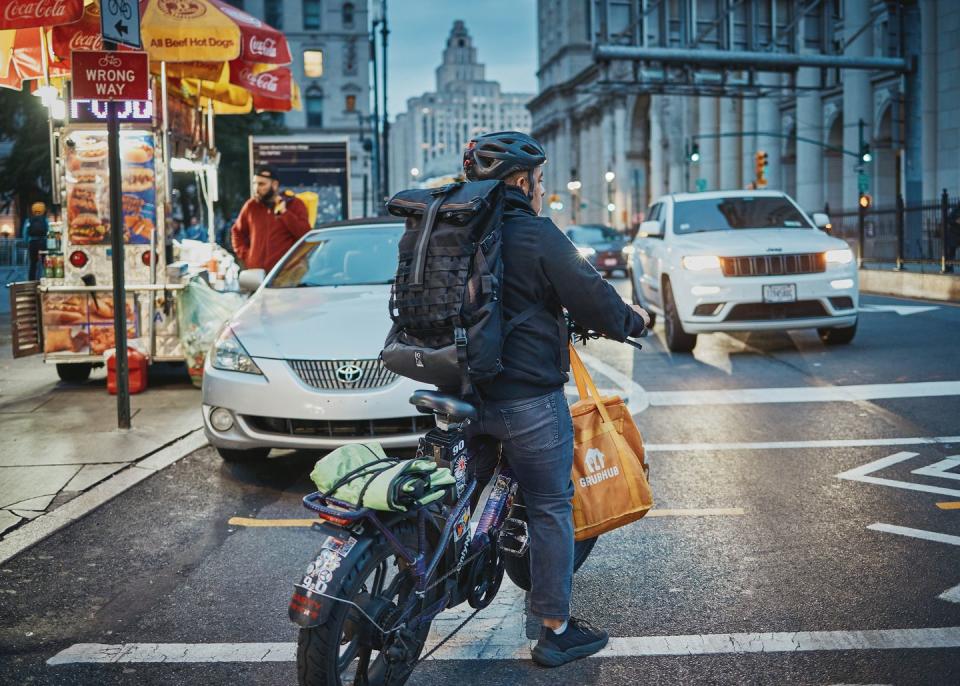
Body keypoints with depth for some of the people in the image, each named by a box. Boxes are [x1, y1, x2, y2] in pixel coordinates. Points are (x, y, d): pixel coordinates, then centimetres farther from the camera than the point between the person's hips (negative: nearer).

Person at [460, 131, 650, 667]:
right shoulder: (537, 234, -14)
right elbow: (591, 296, -15)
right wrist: (634, 320, 5)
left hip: (466, 392, 7)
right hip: (528, 397, -7)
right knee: (551, 510, 4)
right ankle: (557, 631, 13)